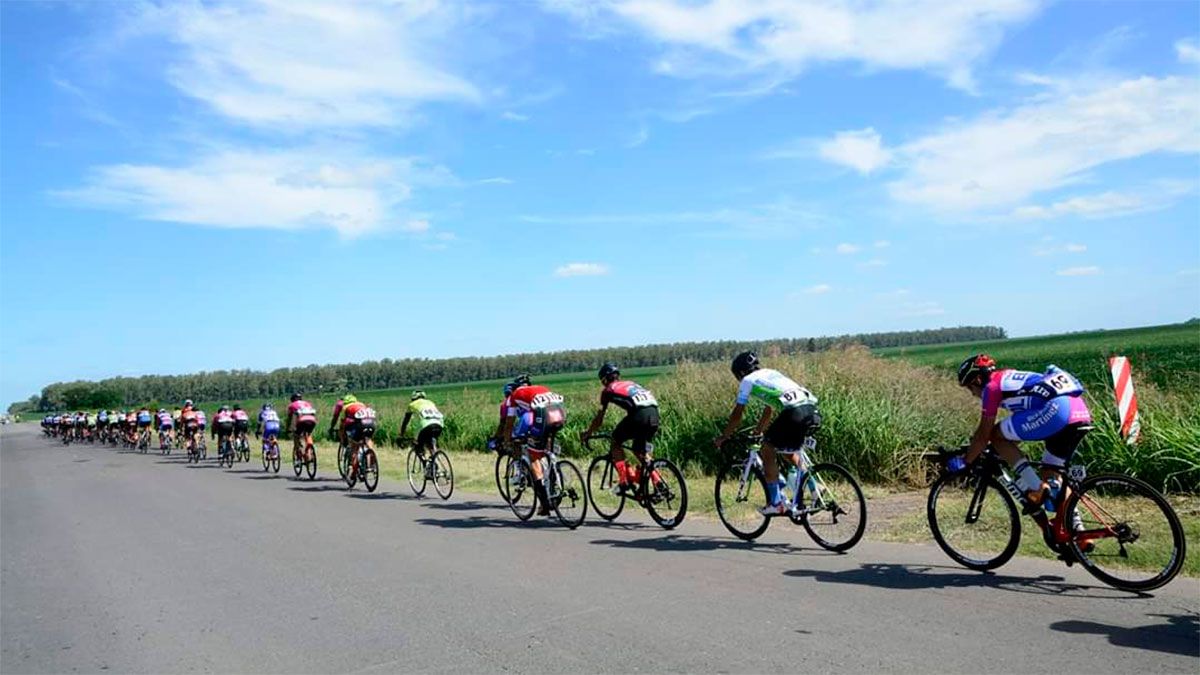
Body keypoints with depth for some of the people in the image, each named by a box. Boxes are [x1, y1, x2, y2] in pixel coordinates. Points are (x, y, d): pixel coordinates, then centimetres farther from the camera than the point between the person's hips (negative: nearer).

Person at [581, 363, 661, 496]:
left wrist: (587, 434, 37)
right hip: (654, 413, 6)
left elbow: (599, 418, 23)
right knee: (640, 452, 23)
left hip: (639, 414, -6)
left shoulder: (608, 390, 20)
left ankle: (624, 482, 9)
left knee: (616, 441, 17)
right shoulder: (630, 383, 35)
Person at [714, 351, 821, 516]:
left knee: (767, 450, 9)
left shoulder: (747, 380, 13)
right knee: (790, 450, 29)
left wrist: (722, 437, 26)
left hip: (794, 414, -8)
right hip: (814, 412, 8)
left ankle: (776, 503, 8)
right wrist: (759, 430, 58)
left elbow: (737, 415, 14)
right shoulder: (771, 373, 33)